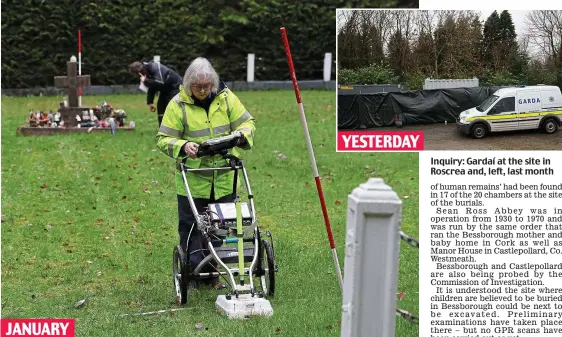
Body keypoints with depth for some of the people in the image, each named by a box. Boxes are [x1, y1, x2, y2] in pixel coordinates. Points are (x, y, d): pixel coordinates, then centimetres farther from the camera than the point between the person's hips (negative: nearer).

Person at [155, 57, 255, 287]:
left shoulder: (226, 98, 0)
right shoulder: (178, 104, -7)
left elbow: (248, 123, 5)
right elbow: (163, 139, -6)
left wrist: (241, 135, -18)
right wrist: (183, 146, -27)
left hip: (224, 179, 3)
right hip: (192, 180, -2)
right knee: (191, 227, 3)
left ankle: (215, 273, 23)